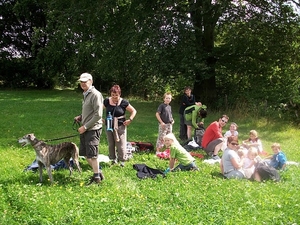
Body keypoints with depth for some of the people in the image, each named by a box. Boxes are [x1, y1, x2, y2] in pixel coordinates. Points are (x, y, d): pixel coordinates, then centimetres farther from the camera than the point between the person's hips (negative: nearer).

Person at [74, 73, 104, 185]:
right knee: (85, 154, 12)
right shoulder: (86, 94, 16)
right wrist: (80, 117, 9)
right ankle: (98, 172, 25)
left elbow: (98, 114, -19)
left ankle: (97, 176, 7)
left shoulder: (95, 94, -13)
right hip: (85, 129, 9)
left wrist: (85, 126, -17)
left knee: (92, 154, -6)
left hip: (93, 129, -9)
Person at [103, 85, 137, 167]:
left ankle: (122, 160, 10)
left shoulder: (124, 102, -9)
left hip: (120, 126, -4)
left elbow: (134, 111, -1)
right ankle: (113, 159, 26)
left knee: (121, 144, -1)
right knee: (111, 144, 13)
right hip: (109, 126, 4)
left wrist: (130, 119, -11)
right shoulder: (107, 101, -1)